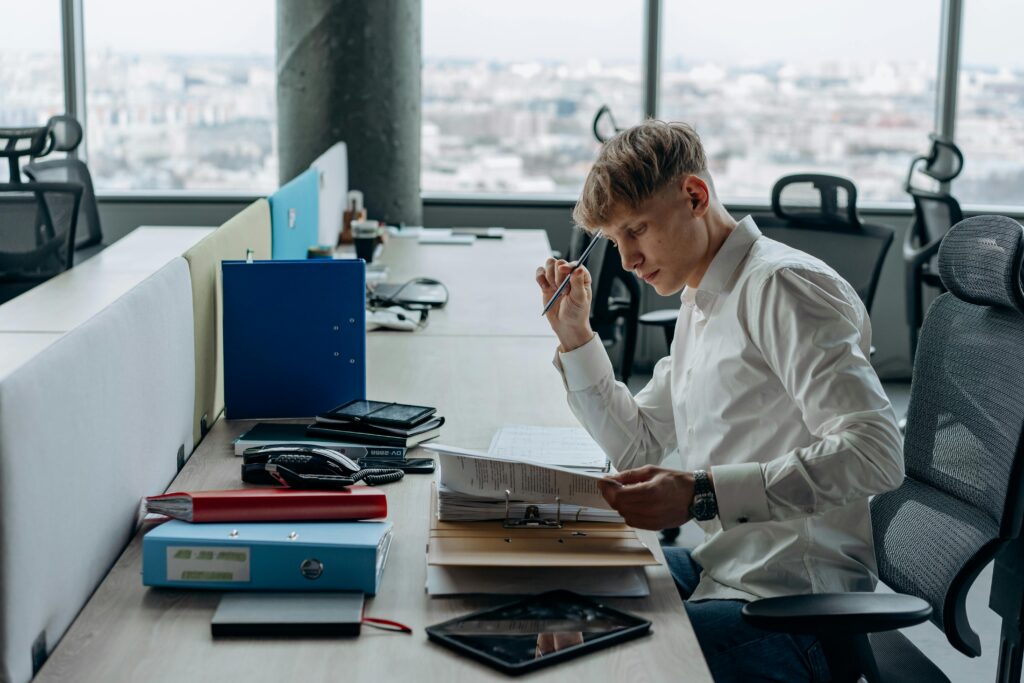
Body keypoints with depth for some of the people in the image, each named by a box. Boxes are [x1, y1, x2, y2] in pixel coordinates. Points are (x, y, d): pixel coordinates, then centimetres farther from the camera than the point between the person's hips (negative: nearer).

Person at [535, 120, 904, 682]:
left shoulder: (783, 287, -15)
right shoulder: (699, 303, 16)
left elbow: (875, 453, -26)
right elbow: (639, 447, 22)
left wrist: (703, 493, -31)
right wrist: (574, 336, 11)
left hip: (789, 610, -9)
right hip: (720, 569, 9)